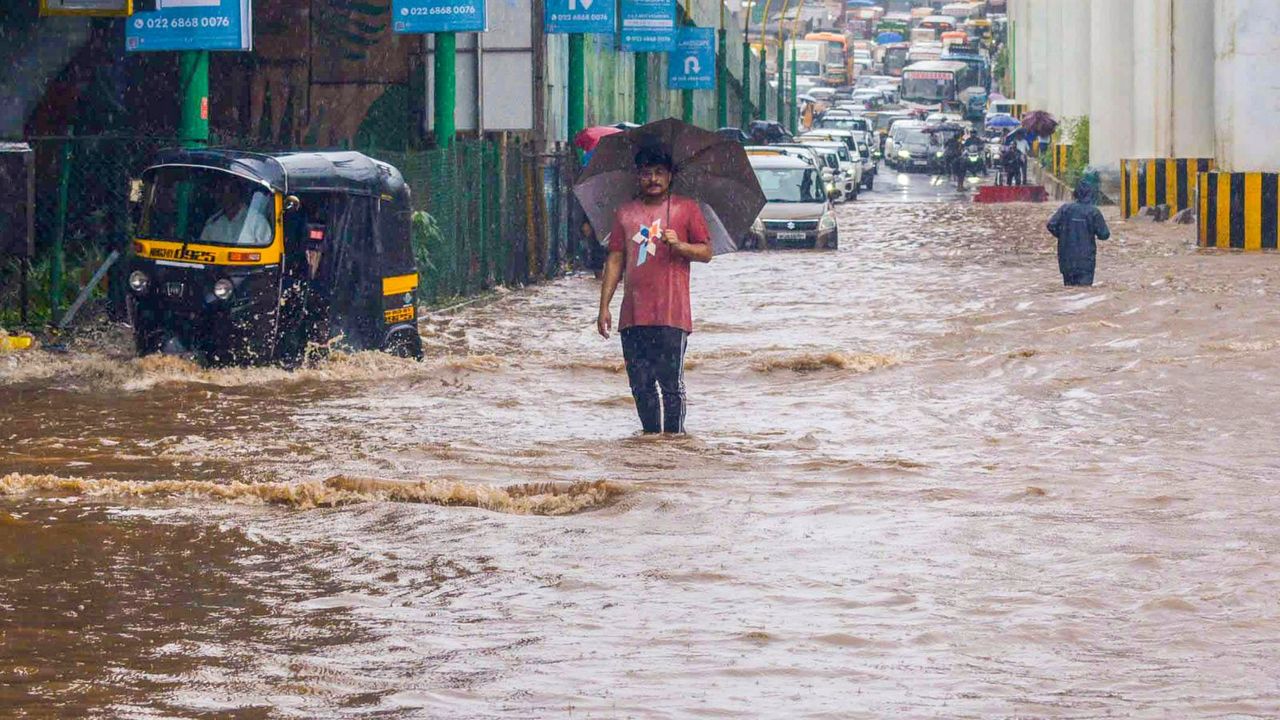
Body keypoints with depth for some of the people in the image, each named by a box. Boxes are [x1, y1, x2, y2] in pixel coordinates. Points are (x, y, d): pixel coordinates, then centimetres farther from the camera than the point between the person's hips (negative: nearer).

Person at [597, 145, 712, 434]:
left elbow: (706, 252, 4)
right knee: (641, 384, 5)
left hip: (671, 315, -4)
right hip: (634, 316, 4)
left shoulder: (686, 209, 5)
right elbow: (615, 260, 15)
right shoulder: (625, 213, 15)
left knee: (671, 383, -8)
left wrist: (679, 245, -16)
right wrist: (604, 306, 10)